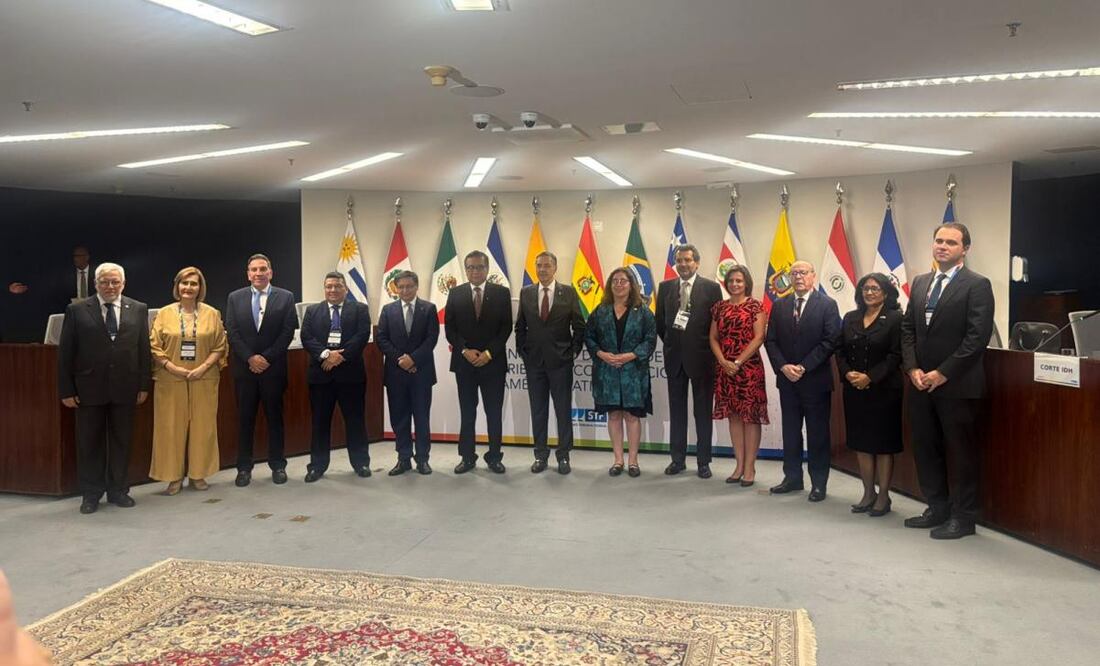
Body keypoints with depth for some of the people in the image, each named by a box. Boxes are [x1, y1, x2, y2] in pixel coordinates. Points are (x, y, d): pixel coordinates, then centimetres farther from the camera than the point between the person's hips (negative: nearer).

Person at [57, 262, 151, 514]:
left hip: (124, 388, 1)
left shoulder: (138, 309, 4)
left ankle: (118, 490, 22)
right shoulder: (77, 310, 0)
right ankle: (91, 494, 20)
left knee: (121, 442, 10)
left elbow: (144, 349, 5)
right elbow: (65, 353, 0)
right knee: (89, 443, 8)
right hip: (88, 389, -1)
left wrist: (144, 385, 1)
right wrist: (66, 390, -4)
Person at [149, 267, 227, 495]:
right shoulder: (164, 313, 3)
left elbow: (220, 346, 3)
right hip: (171, 381, 0)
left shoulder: (212, 314, 4)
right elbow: (154, 346, 2)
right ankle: (175, 477, 13)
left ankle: (198, 474, 17)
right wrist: (171, 367, -11)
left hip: (204, 380, 0)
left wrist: (203, 367, -11)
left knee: (202, 426, 5)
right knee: (172, 427, 3)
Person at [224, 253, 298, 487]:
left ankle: (278, 465, 16)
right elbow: (232, 333, 0)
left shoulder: (285, 297, 2)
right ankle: (244, 467, 13)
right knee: (245, 419, 5)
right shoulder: (235, 298, 7)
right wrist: (250, 358, -11)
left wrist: (267, 358, -11)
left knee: (275, 416, 7)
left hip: (273, 368, -1)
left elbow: (288, 332, -4)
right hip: (244, 368, 1)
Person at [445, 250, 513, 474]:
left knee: (494, 412, 4)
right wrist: (465, 350, -10)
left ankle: (494, 457, 13)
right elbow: (450, 328, 4)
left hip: (493, 361, -1)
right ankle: (467, 457, 14)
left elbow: (506, 327, -2)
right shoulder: (455, 293, 6)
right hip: (464, 362, 1)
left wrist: (489, 353, -11)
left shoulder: (502, 293, 2)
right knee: (467, 412, 7)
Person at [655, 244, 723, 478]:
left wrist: (708, 348, -2)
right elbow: (659, 321, 12)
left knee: (703, 410, 4)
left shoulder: (711, 288, -4)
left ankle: (703, 461, 12)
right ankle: (678, 459, 17)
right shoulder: (665, 287, 6)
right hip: (675, 357, 3)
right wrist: (670, 342, 8)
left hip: (701, 356, -3)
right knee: (677, 409, 9)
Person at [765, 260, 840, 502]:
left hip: (816, 379, -4)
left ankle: (819, 482, 12)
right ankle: (792, 477, 20)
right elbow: (771, 341, 6)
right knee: (790, 431, 11)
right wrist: (783, 367, -9)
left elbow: (830, 341, -10)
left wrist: (804, 367, -15)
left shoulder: (827, 305, -3)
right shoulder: (779, 306, 9)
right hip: (787, 379, 4)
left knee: (818, 433, 3)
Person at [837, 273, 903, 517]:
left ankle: (883, 496, 14)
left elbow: (896, 355, -11)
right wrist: (848, 373, -9)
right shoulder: (850, 318, 10)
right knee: (861, 442, 10)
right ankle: (868, 493, 21)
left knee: (883, 443, 3)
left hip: (883, 390, -5)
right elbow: (840, 350, 8)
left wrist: (870, 377, -18)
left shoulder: (895, 319, -5)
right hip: (854, 390, 5)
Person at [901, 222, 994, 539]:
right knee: (925, 448, 12)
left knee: (960, 451, 4)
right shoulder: (920, 283, 13)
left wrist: (943, 373, -15)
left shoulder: (977, 285, -7)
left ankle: (963, 517, 16)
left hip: (956, 385, -6)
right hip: (921, 382, 6)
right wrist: (913, 369, -2)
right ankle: (937, 508, 26)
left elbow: (978, 336, -14)